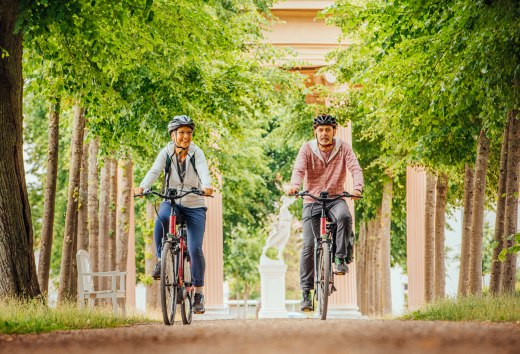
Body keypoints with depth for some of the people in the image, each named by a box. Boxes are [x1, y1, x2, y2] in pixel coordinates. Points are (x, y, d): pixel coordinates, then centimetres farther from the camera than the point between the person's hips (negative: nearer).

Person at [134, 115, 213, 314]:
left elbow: (204, 172, -25)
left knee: (195, 249, -10)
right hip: (171, 202, 1)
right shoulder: (166, 153, -5)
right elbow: (154, 171, -19)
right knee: (162, 217, -36)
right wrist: (142, 187, -39)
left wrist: (206, 187, -48)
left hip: (194, 206, 0)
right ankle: (162, 259, -14)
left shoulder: (197, 153, -8)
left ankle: (199, 292, 6)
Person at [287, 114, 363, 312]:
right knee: (309, 245, -8)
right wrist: (294, 186, -40)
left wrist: (357, 187, -36)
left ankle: (341, 259, -22)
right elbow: (299, 169, -18)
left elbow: (355, 168, -15)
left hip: (335, 199, 0)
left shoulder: (343, 149, -2)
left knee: (344, 216, -36)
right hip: (312, 201, 0)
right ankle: (306, 292, -3)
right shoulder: (307, 149, -3)